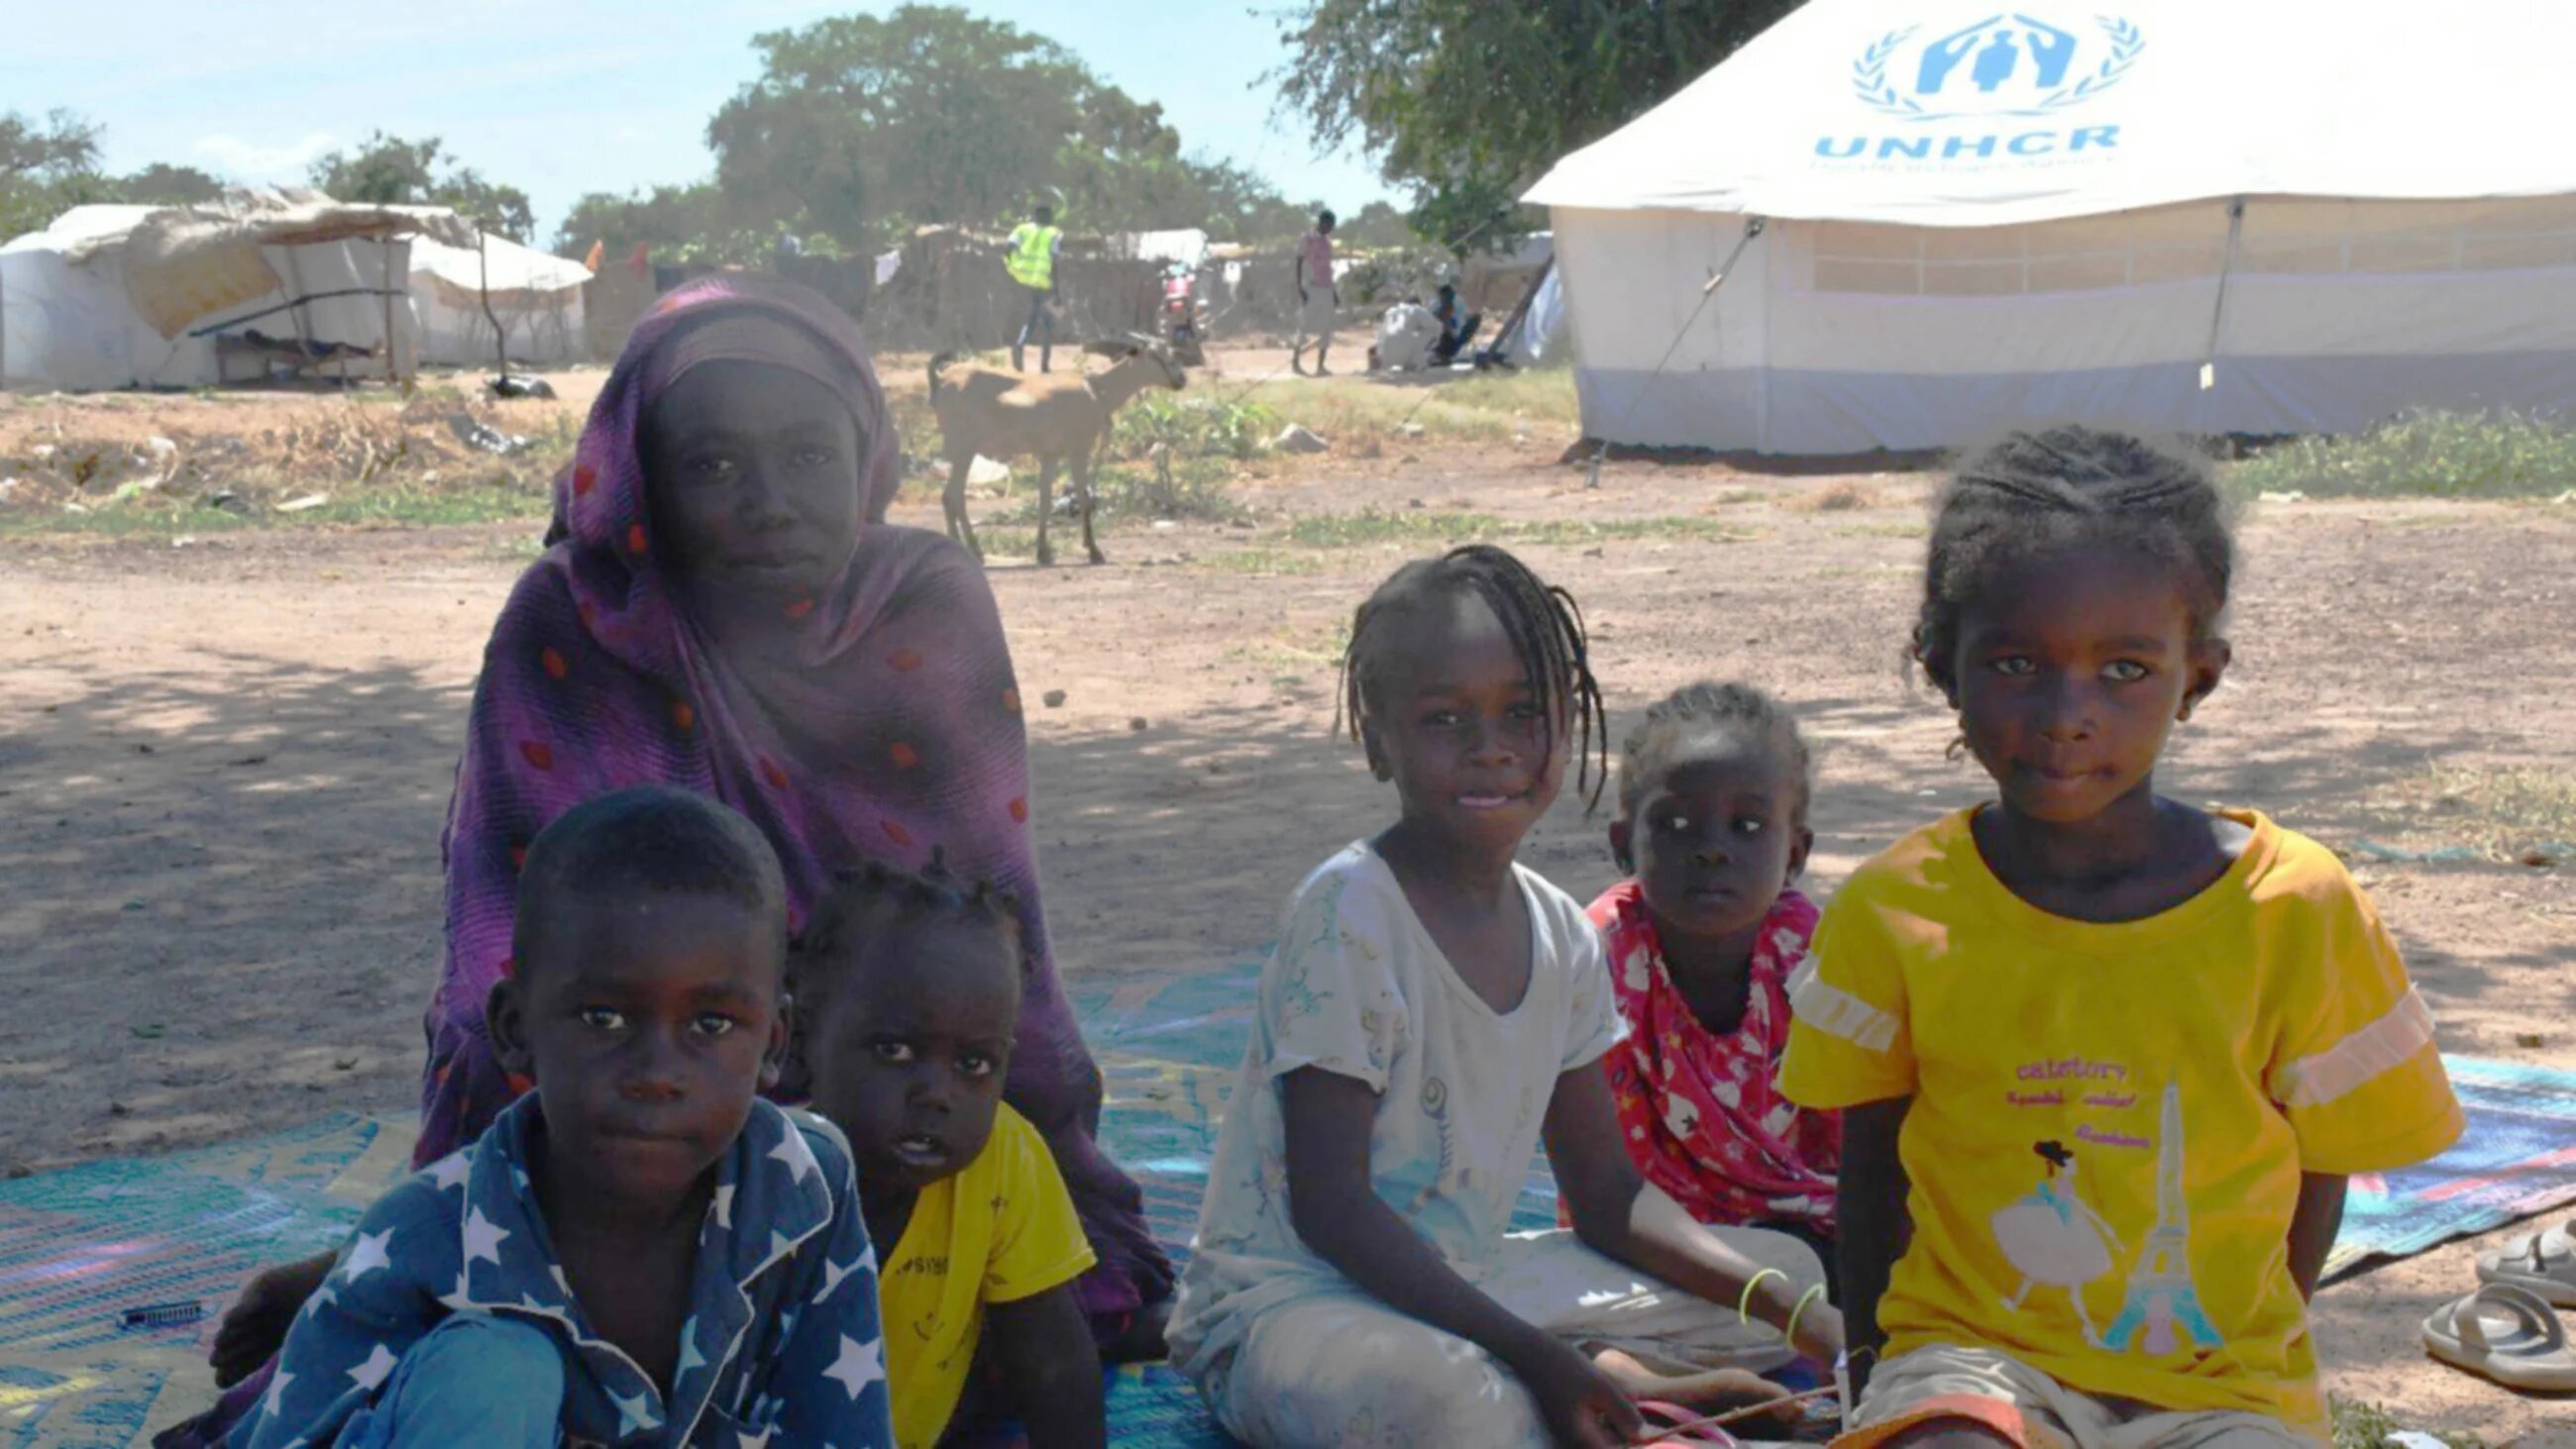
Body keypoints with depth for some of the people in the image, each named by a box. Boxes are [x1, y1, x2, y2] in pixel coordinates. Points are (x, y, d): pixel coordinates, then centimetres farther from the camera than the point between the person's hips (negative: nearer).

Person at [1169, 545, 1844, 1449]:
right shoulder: (1348, 913, -19)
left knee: (1786, 1267, 8)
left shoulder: (1562, 936, 3)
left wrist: (1790, 1307, -6)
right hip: (1289, 1298, -8)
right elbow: (1330, 1208, -22)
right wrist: (1541, 1359, -27)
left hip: (1461, 1276, 8)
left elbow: (1605, 1193, 10)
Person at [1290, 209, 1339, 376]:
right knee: (1305, 325, -5)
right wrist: (1300, 289, -17)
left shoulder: (1327, 241, 15)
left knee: (1326, 328, 0)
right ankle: (1295, 361, 5)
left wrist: (1333, 291, 17)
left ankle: (1320, 366, 0)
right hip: (1310, 288, -6)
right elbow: (1298, 264, -8)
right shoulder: (1306, 240, -5)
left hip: (1325, 289, 6)